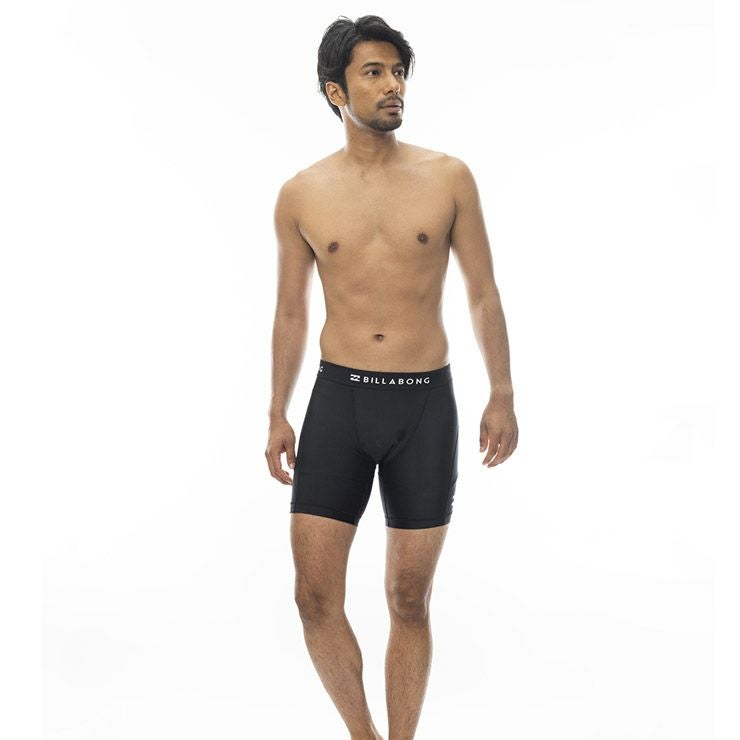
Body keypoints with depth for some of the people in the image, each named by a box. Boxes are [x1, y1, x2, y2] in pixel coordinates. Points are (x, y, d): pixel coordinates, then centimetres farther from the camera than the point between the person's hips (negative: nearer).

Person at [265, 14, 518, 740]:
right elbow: (290, 313, 10)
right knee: (315, 597, -1)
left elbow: (483, 293, 5)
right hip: (338, 399, 1)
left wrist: (502, 396, -1)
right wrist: (278, 415, 10)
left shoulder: (448, 177, -1)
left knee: (409, 600, 6)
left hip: (425, 404, -1)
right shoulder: (301, 194, 2)